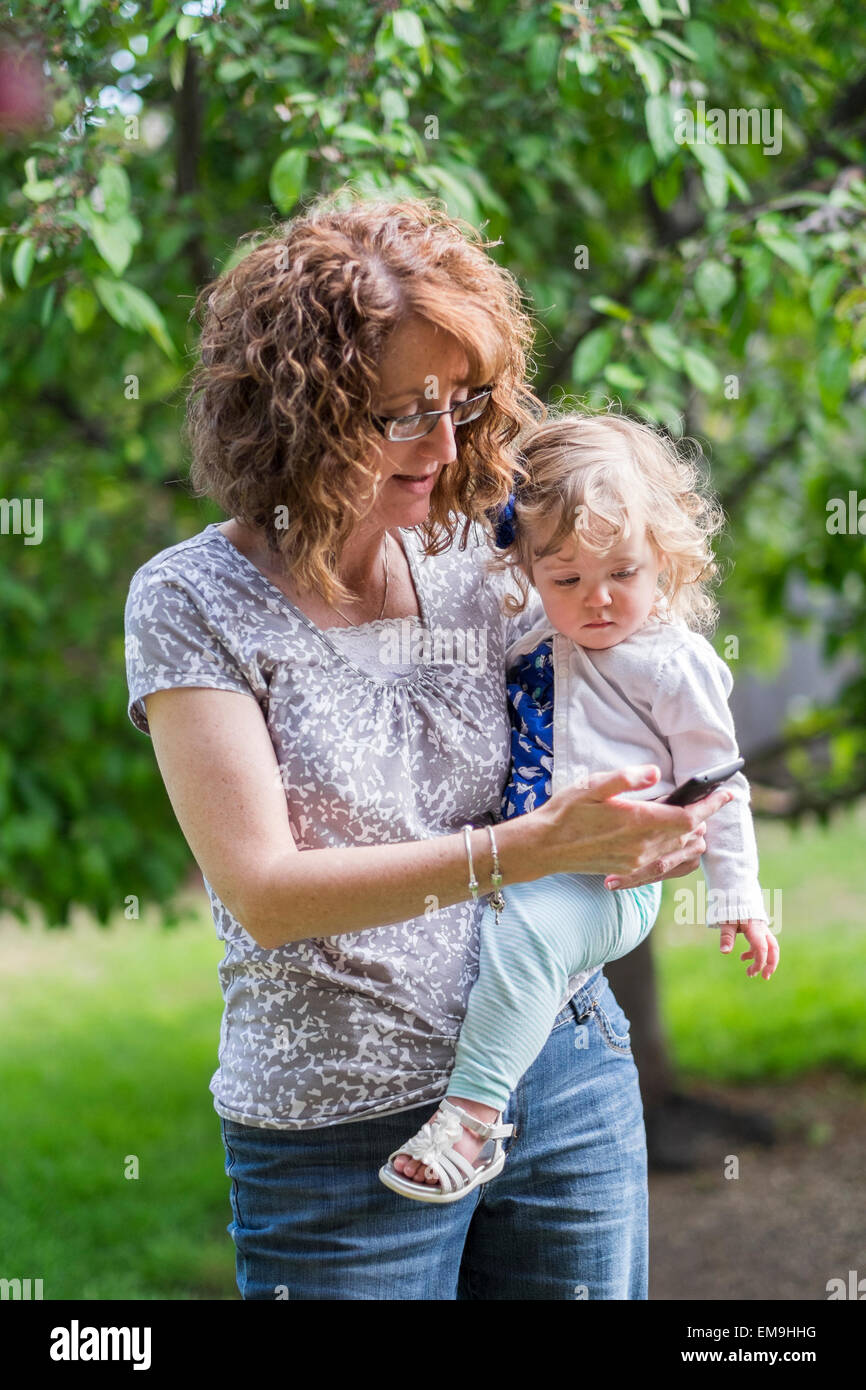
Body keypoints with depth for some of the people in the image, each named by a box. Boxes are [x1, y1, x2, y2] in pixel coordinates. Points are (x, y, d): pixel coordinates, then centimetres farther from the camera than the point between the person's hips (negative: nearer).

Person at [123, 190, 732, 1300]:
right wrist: (529, 849, -28)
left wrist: (639, 834, -6)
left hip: (566, 1080, 4)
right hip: (345, 1130, -4)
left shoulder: (475, 560, 2)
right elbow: (264, 893, -19)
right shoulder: (193, 601, -11)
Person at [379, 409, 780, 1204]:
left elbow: (716, 787, 1)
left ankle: (471, 1120, -35)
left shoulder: (678, 665, -5)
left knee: (521, 932, -32)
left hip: (605, 883, -8)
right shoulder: (532, 636, 11)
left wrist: (738, 898, 1)